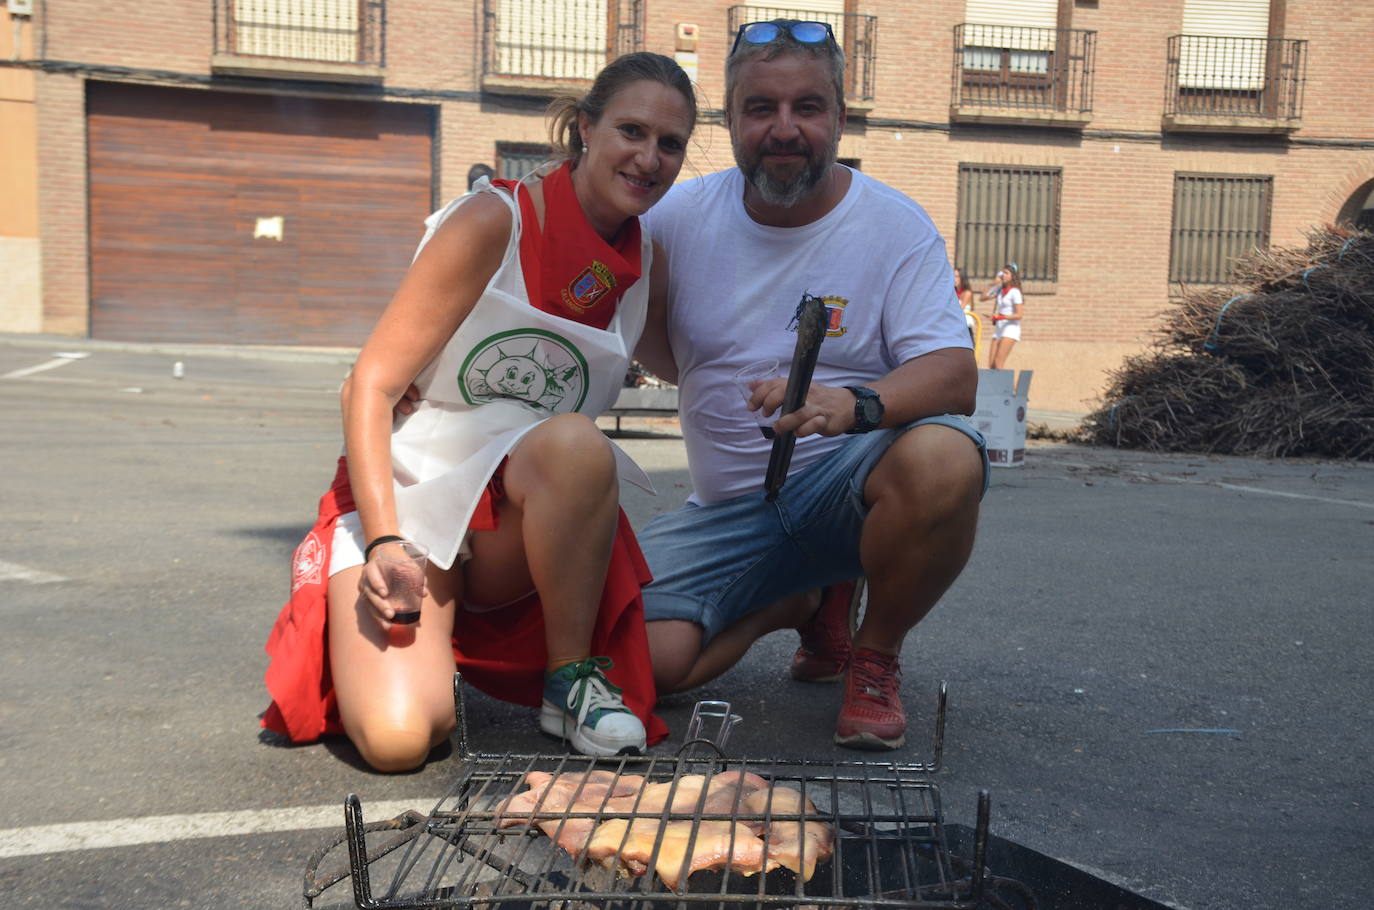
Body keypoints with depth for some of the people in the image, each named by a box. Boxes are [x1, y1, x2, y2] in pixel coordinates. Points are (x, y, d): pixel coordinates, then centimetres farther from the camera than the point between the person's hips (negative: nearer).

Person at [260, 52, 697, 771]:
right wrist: (385, 542, -23)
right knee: (398, 739, -26)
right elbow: (370, 385, -13)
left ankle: (571, 680, -15)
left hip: (521, 520, 3)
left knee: (576, 442, -34)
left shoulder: (646, 264, 4)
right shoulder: (496, 220, -11)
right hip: (403, 499, -3)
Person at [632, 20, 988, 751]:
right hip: (728, 509, 3)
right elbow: (666, 358, 10)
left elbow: (956, 378, -18)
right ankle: (811, 602, 13)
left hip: (847, 482, -2)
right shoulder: (682, 215, 1)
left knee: (944, 458, -37)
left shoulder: (896, 226, -7)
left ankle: (877, 655, -7)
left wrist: (855, 405, -39)